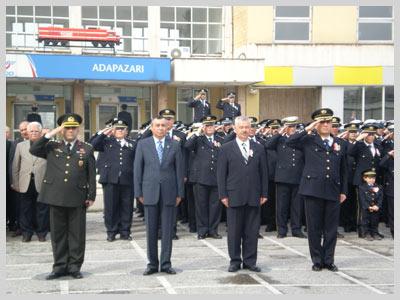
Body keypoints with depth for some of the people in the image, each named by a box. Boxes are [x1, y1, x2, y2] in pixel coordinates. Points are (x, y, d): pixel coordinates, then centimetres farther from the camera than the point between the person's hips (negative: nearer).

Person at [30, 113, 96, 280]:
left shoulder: (87, 149, 8)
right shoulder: (52, 147, 11)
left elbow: (91, 175, 6)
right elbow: (33, 150, -4)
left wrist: (91, 196, 0)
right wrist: (50, 134, -6)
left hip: (77, 198, -1)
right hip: (56, 197, 1)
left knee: (77, 234, 3)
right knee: (58, 233, 6)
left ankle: (74, 266, 12)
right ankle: (60, 266, 15)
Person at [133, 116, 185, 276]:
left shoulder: (174, 145, 5)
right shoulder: (143, 144, 5)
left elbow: (179, 169, 5)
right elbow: (137, 169, 4)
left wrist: (180, 193, 1)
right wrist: (139, 192, 0)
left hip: (169, 193, 0)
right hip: (150, 192, 0)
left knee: (168, 230, 3)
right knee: (151, 230, 5)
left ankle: (165, 264, 11)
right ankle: (152, 263, 14)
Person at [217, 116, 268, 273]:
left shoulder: (258, 148, 10)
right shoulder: (226, 148, 3)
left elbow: (263, 172, 10)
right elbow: (221, 173, 1)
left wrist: (264, 193, 4)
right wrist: (223, 195, -5)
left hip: (254, 196, 2)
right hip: (234, 196, -2)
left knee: (252, 231, 5)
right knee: (234, 230, 3)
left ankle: (250, 261, 14)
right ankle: (235, 260, 13)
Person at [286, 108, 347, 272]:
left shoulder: (339, 143, 12)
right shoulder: (309, 140, 4)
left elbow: (343, 169, 15)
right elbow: (289, 142, -12)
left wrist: (343, 191, 10)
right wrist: (308, 129, -11)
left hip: (333, 191, 2)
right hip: (313, 189, -2)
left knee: (331, 228, 7)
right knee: (314, 227, 4)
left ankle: (329, 260, 18)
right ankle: (317, 260, 15)